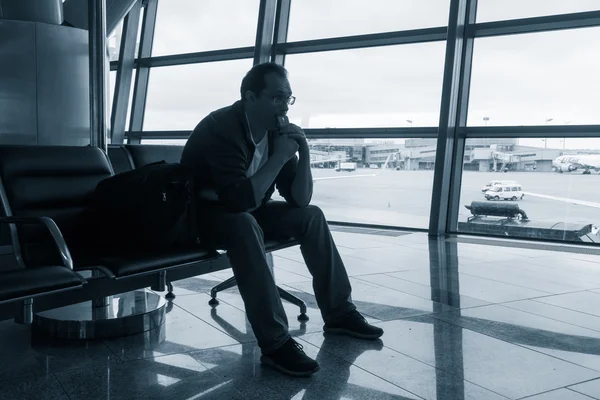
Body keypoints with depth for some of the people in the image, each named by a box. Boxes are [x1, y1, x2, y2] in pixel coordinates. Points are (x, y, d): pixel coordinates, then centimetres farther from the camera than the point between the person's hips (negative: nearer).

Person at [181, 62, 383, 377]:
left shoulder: (276, 131, -3)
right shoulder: (222, 128, -26)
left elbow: (299, 199, -4)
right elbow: (240, 200, -38)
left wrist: (304, 155, -19)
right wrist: (279, 157, -32)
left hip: (245, 210, 8)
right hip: (203, 213, -7)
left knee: (310, 215, -5)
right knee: (245, 226, -37)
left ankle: (339, 313, 2)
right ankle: (275, 343, -36)